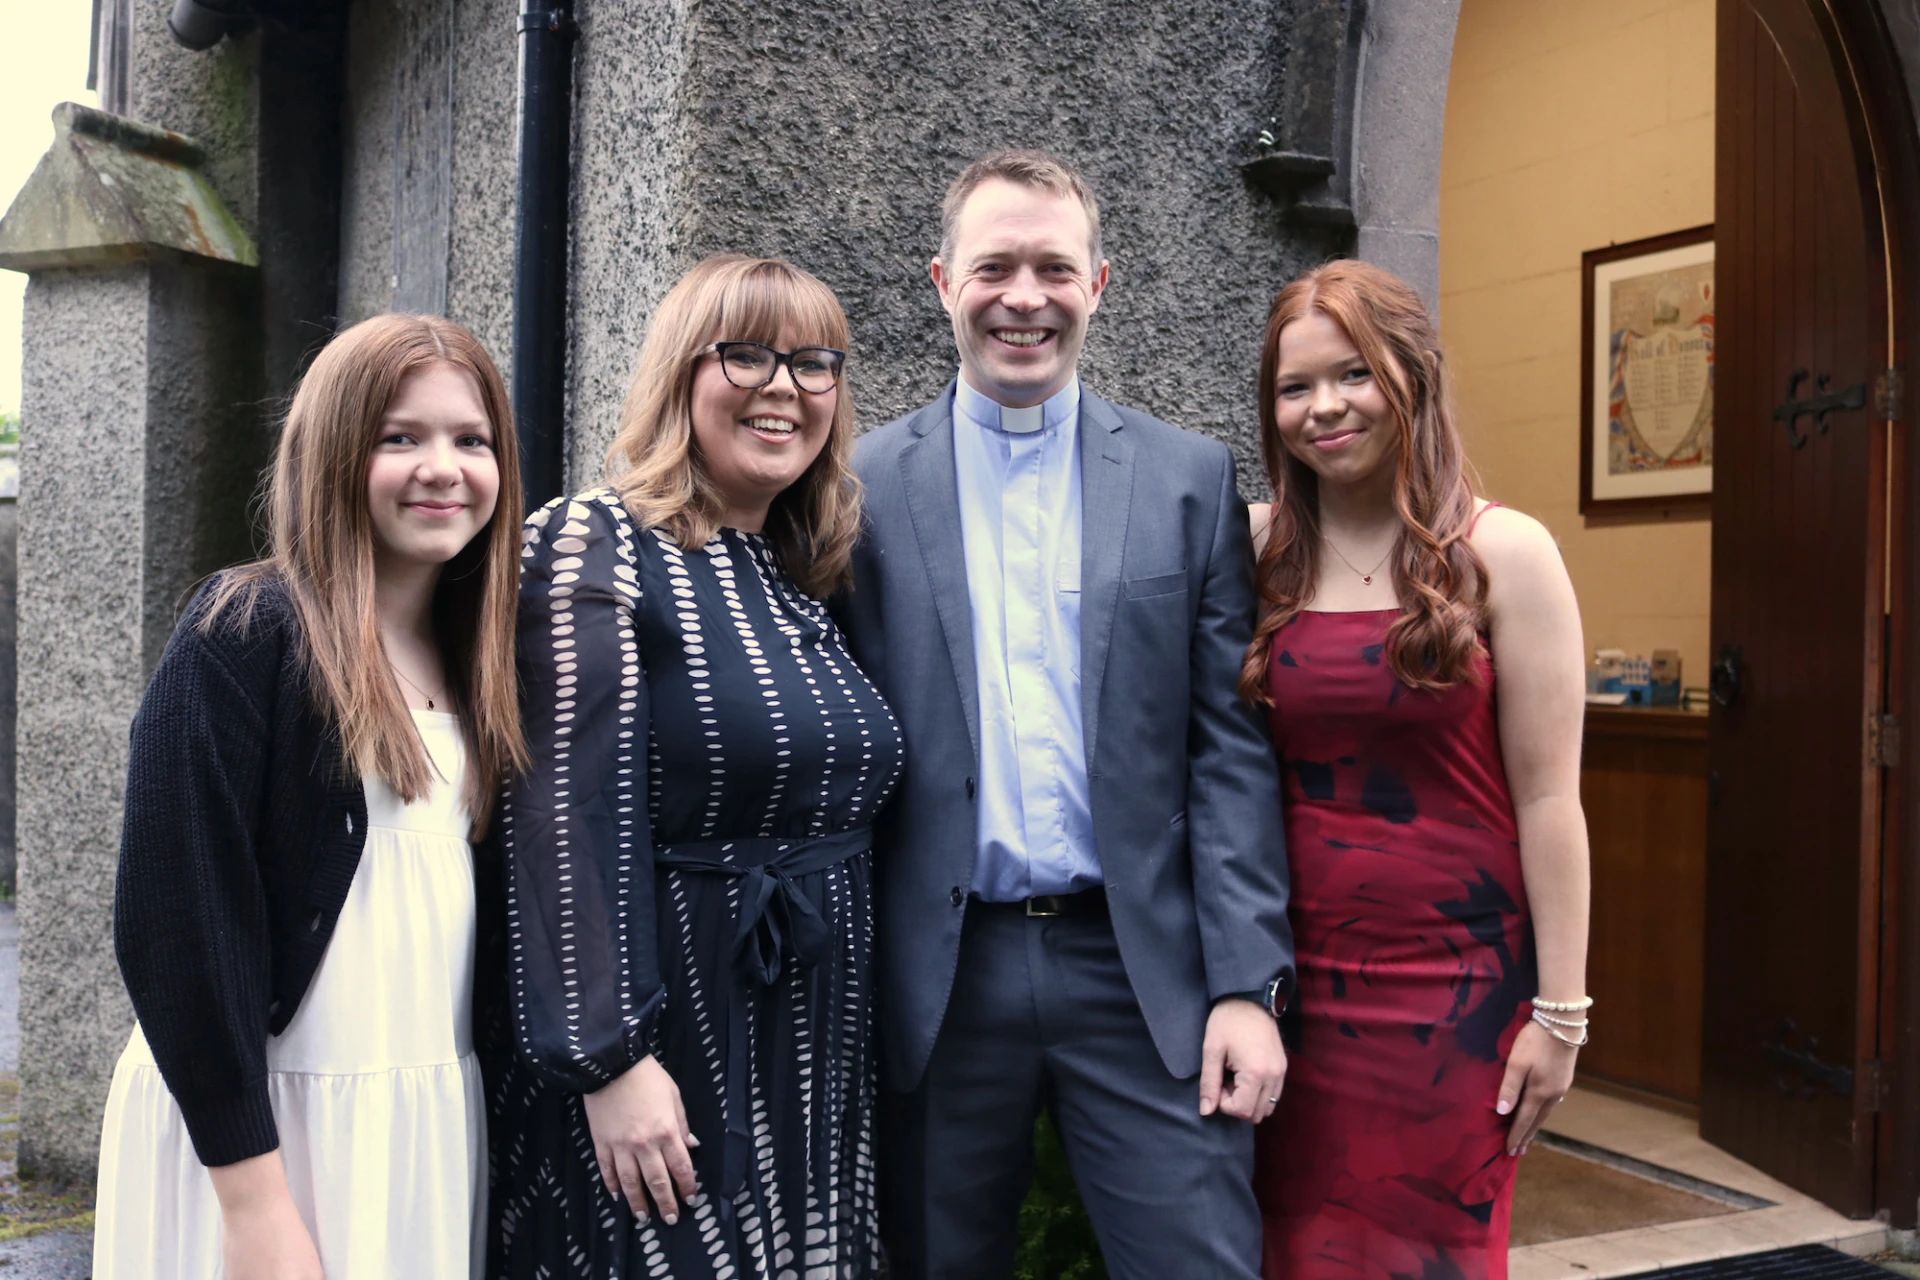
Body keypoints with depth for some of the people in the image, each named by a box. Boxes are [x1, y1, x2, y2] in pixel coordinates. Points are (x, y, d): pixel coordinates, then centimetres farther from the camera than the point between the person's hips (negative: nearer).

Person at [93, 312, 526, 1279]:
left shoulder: (469, 662, 7)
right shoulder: (247, 633, -12)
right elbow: (177, 918, -17)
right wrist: (255, 1201, -18)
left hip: (438, 1122, 6)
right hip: (267, 1126, -6)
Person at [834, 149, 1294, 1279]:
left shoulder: (1191, 480, 3)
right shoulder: (863, 489, 2)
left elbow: (1231, 749, 0)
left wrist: (1249, 984, -5)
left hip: (1144, 974, 0)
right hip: (936, 980, 1)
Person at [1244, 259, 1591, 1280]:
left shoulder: (1500, 553, -5)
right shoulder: (1257, 554, 2)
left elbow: (1548, 799, -5)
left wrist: (1559, 1012, -6)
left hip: (1456, 981, -2)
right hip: (1297, 975, 3)